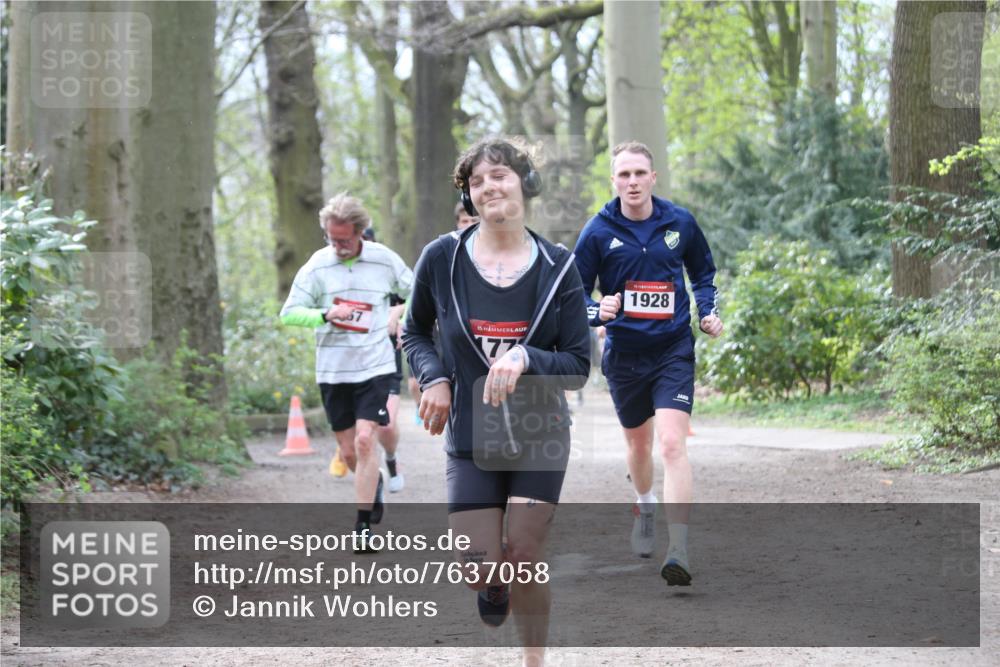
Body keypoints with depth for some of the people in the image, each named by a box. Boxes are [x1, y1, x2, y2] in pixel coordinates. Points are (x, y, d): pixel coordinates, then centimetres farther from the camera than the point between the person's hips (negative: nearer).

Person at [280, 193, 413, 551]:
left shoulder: (384, 260, -2)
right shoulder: (317, 265, -2)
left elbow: (414, 295, 15)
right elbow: (289, 313, -3)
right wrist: (326, 314, -17)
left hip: (375, 367, -2)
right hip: (332, 370, 2)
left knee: (365, 441, -14)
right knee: (348, 451, 7)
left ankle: (363, 526, -10)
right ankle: (374, 485, 39)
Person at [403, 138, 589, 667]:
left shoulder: (557, 267, -6)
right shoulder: (441, 258, -6)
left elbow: (578, 365, -6)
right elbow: (415, 332, 12)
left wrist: (525, 358, -24)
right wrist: (434, 378, -7)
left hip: (540, 436, 0)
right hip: (470, 438, 0)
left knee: (525, 554, -5)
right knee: (478, 570, -5)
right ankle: (495, 585, 33)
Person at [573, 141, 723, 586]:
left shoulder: (680, 223, -1)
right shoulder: (599, 231, -6)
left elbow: (703, 272, 17)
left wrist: (709, 312, 1)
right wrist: (597, 312, -22)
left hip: (673, 351, -1)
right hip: (624, 353, 1)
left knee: (672, 444, -17)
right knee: (638, 443, 19)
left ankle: (679, 552, -22)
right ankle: (645, 507, 52)